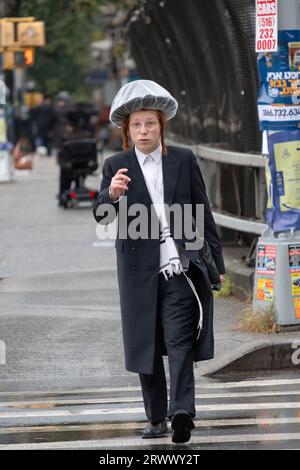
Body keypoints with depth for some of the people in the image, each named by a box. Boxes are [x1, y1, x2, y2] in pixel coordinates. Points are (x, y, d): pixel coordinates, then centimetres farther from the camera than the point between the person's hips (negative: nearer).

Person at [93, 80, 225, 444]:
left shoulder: (184, 160, 6)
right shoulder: (116, 166, 4)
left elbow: (202, 212, 11)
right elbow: (101, 217, -7)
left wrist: (216, 261, 9)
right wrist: (110, 194, -30)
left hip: (181, 267, -1)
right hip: (140, 271, 1)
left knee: (180, 340, -14)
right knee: (145, 345, 7)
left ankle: (182, 410, -24)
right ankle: (156, 417, 17)